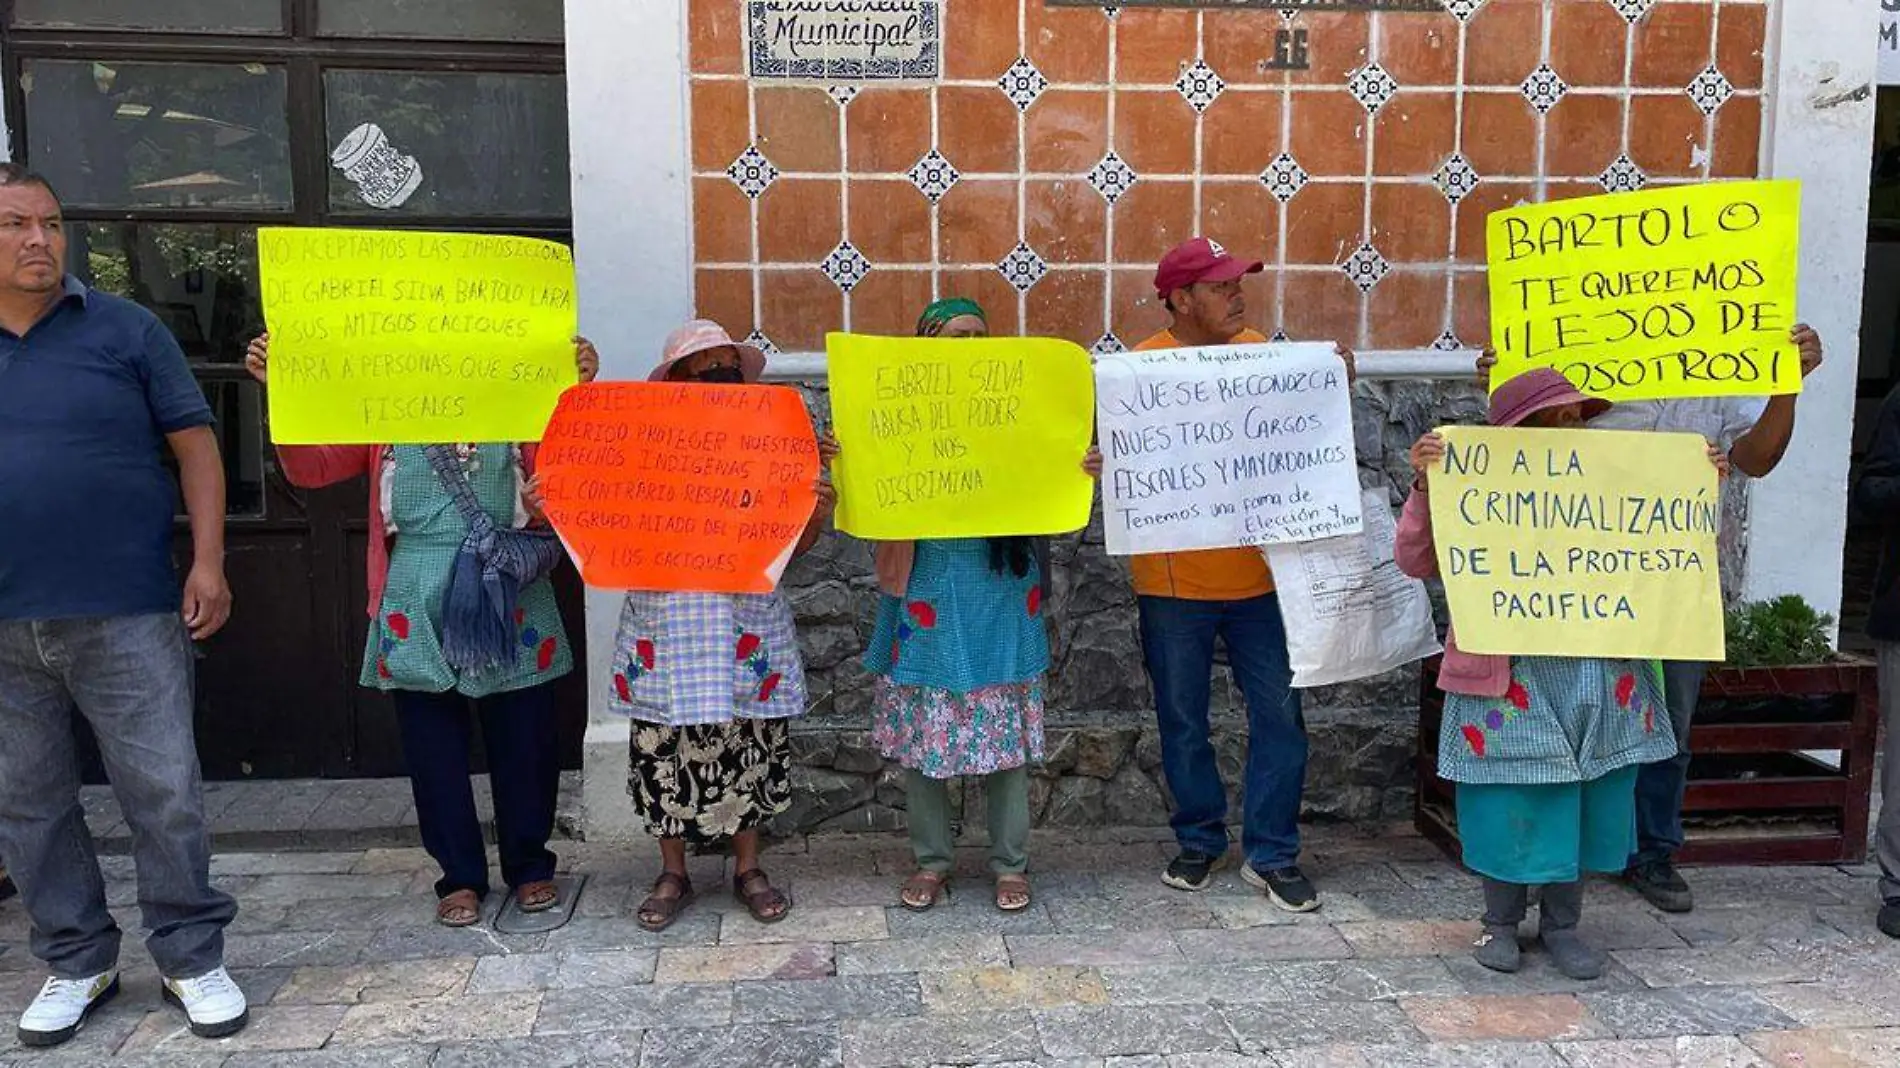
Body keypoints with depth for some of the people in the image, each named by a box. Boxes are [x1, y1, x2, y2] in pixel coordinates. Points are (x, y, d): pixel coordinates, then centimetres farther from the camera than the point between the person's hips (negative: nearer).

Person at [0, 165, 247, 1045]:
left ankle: (192, 959, 15)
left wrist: (207, 562, -7)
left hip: (124, 616, -3)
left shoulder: (125, 330, 1)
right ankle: (76, 962, 28)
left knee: (163, 793, 1)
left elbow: (194, 444, 1)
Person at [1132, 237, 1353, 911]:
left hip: (1259, 573, 3)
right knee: (1183, 721, 11)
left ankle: (1271, 854, 19)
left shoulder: (1259, 351, 4)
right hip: (1173, 582, -2)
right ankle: (1200, 841, 30)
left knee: (1279, 714, 5)